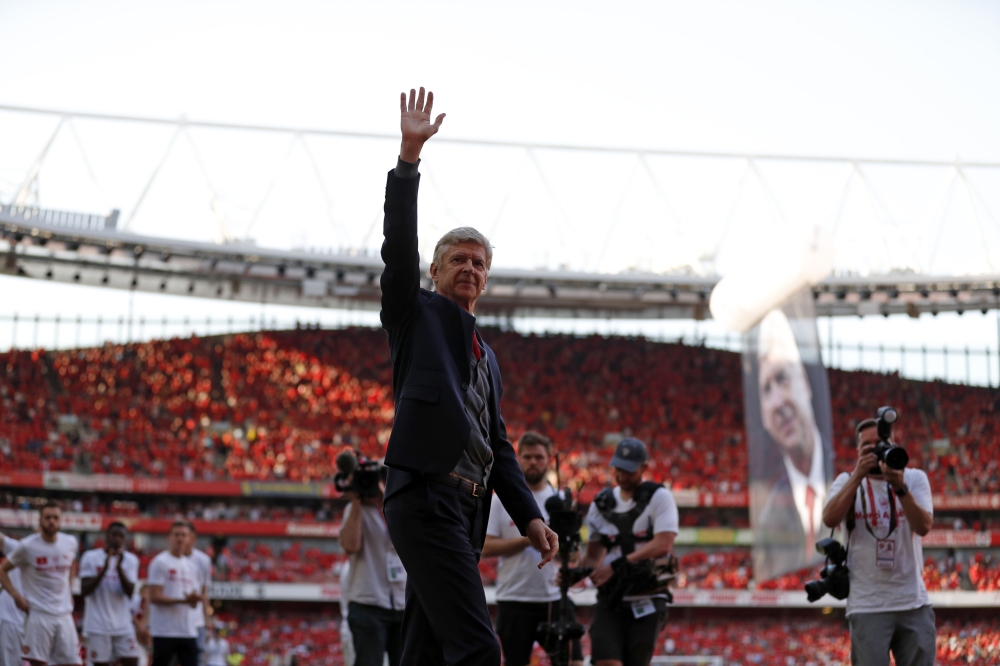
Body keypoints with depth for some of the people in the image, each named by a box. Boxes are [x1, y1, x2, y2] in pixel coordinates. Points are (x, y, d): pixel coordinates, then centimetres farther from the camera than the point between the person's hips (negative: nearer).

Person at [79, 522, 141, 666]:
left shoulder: (130, 560, 4)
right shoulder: (90, 558, -2)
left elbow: (130, 592, -6)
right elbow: (84, 591, -8)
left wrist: (119, 567, -20)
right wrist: (104, 569, -18)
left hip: (123, 626, 2)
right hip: (97, 626, -2)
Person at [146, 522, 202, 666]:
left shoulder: (190, 565, 15)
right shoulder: (160, 562, -6)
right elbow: (154, 597, -14)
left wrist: (194, 599, -8)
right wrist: (183, 600, -21)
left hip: (188, 631, 6)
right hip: (165, 631, -6)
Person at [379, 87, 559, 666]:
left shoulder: (488, 358, 29)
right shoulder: (416, 312, 11)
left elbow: (499, 448, 26)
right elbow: (399, 246, -5)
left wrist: (530, 515, 13)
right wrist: (409, 156, -12)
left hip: (467, 510, 8)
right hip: (426, 494, -8)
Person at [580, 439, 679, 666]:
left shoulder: (658, 497, -2)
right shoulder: (601, 504, 11)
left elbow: (663, 545, -15)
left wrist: (617, 566, -19)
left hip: (647, 603, -3)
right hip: (610, 602, 3)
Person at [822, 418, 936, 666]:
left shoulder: (915, 478, 5)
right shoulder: (847, 481, 4)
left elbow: (924, 526, -11)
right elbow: (830, 519, -16)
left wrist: (899, 487, -24)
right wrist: (859, 474, -21)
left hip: (914, 603, 1)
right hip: (867, 606, -1)